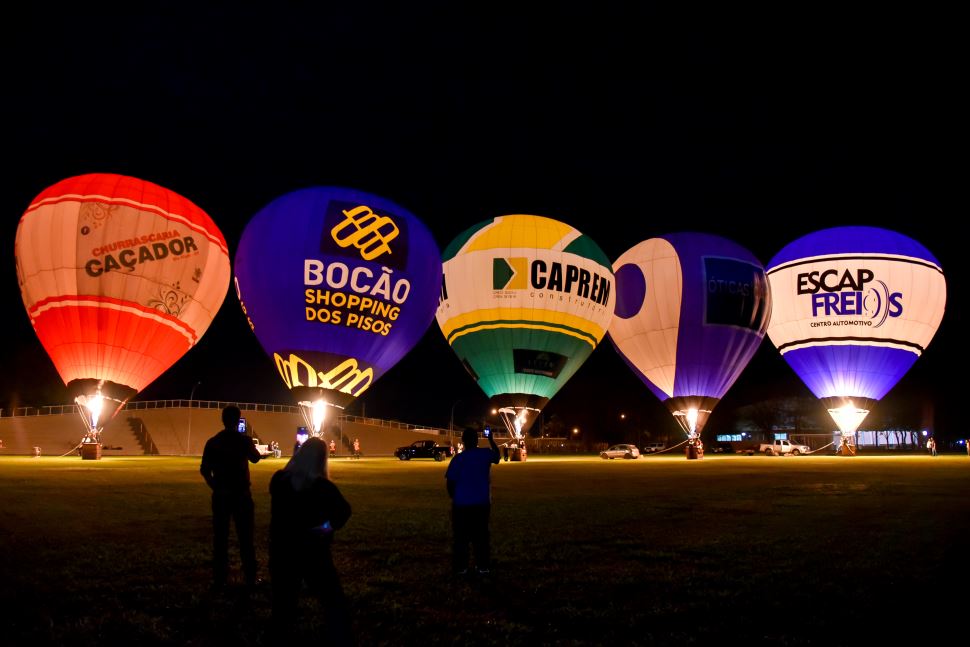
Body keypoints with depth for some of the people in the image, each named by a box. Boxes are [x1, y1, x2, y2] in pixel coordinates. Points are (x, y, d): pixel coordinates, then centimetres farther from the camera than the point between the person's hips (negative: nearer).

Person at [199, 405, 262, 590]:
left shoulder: (212, 442, -2)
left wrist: (214, 485, 11)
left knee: (220, 539, 9)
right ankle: (250, 579, 9)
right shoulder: (244, 440, -8)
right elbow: (255, 458, 7)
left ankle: (219, 580, 11)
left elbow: (204, 469, -2)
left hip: (220, 495, 2)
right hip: (241, 494, -2)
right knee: (245, 538, 6)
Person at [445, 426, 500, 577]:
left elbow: (450, 482, -11)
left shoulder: (458, 458, -13)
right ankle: (483, 566, 16)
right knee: (481, 535, 13)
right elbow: (497, 455, 19)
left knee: (460, 536, 8)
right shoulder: (486, 454, -5)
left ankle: (460, 567, 10)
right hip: (482, 503, 3)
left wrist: (453, 497, 7)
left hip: (461, 504, -3)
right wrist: (491, 439, 29)